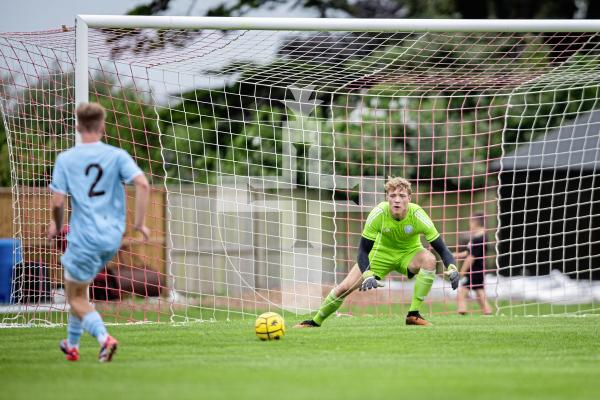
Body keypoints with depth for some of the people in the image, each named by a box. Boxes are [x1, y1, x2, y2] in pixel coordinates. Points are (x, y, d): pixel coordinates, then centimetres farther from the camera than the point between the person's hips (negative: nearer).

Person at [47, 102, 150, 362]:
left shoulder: (65, 159, -5)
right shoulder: (117, 156, -1)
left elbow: (57, 202, -7)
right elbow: (143, 184, -14)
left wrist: (56, 226, 13)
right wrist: (139, 223, -5)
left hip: (84, 237, -4)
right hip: (112, 238, 4)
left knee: (76, 297, 7)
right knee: (79, 287, 27)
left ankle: (104, 338, -18)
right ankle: (72, 343, 31)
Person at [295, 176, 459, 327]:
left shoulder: (417, 215, -28)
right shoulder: (378, 214, -27)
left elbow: (441, 248, -23)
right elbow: (363, 250, -23)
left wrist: (452, 268, -43)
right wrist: (368, 275, -41)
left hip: (409, 254, 0)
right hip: (381, 254, 0)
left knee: (429, 260, -35)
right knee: (344, 288, -9)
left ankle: (413, 314, -24)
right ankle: (315, 322, 17)